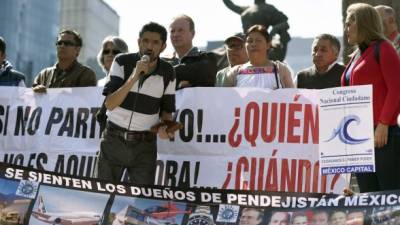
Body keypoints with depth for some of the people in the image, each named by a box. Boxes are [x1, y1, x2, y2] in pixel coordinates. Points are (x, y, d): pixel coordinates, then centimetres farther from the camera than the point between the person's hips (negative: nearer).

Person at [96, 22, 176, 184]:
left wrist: (165, 127, -13)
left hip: (144, 146, 1)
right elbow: (110, 104, -13)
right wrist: (134, 76, -24)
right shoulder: (122, 62, -6)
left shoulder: (167, 73, -1)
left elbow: (166, 110, 10)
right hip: (114, 139, 0)